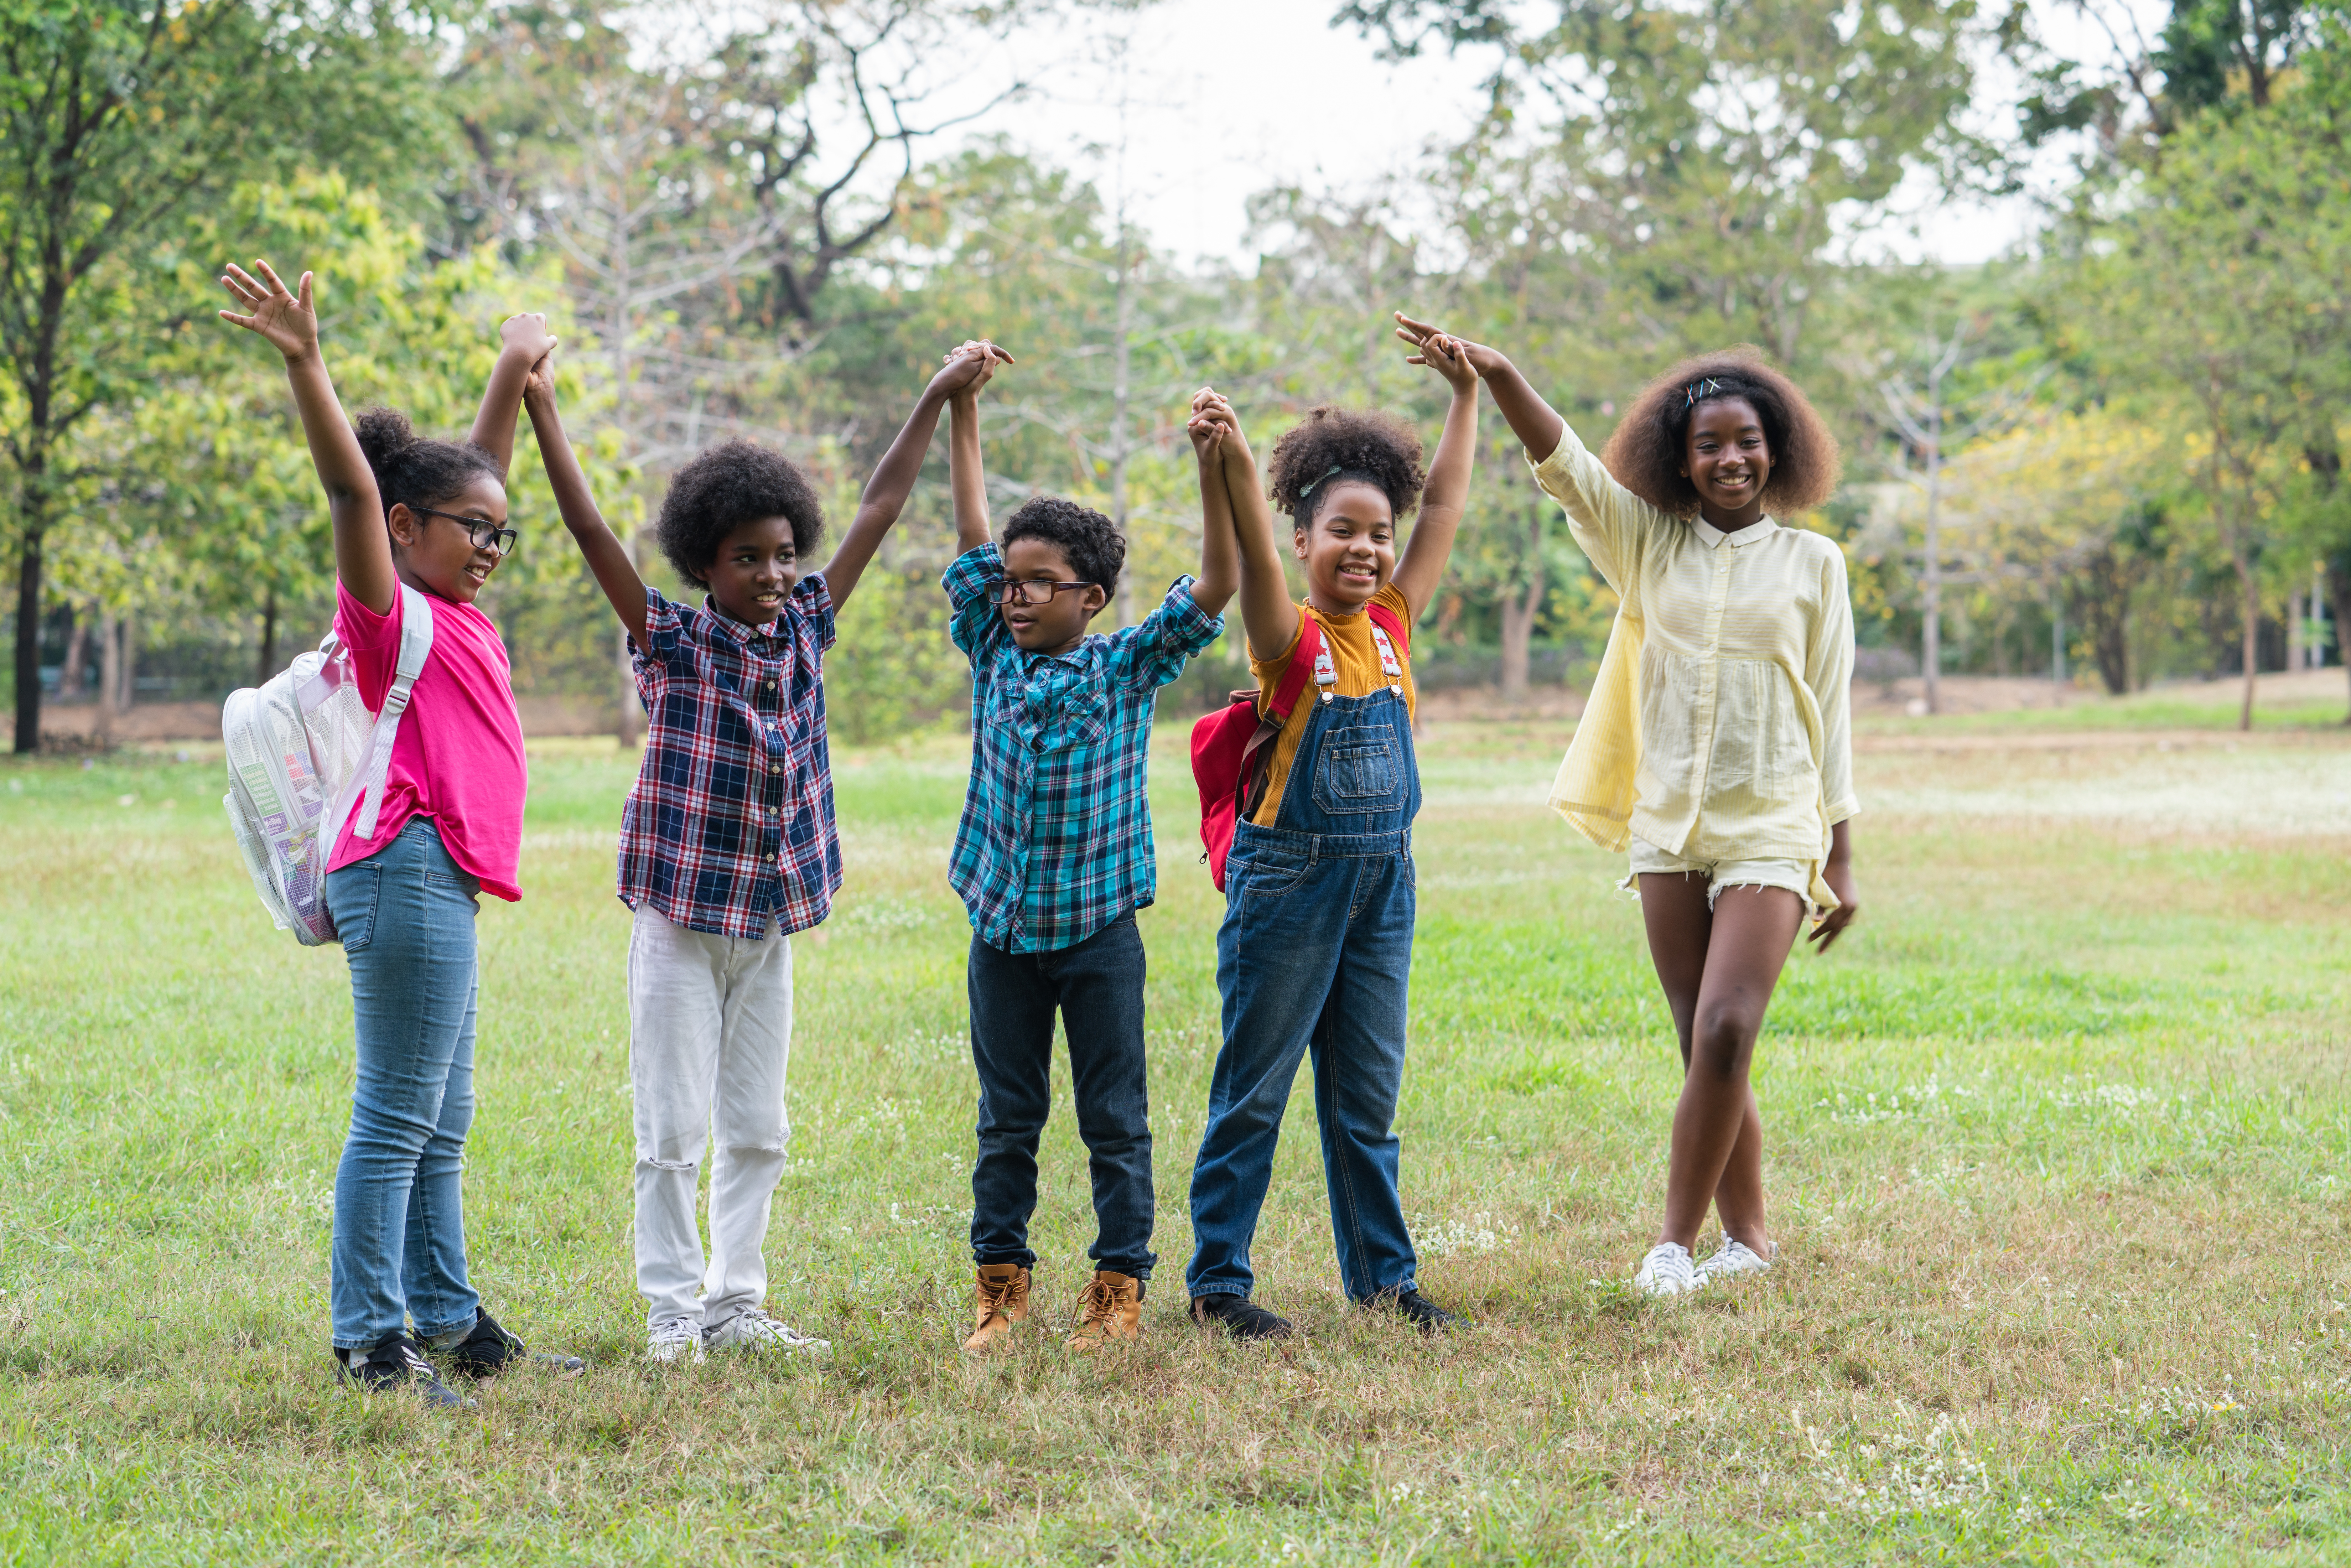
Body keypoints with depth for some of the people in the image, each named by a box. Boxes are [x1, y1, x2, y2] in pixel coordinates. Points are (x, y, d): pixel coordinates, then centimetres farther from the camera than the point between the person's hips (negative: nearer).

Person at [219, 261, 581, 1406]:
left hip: (444, 885, 10)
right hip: (407, 871, -10)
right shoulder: (389, 612, -6)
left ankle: (449, 1323, 20)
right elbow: (353, 488, -20)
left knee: (440, 1125, 13)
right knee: (397, 1118, -8)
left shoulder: (455, 614, 17)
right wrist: (305, 367, -31)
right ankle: (370, 1340, -7)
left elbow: (479, 473, 29)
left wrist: (515, 371, 35)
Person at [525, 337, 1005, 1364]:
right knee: (675, 1131, -2)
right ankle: (671, 1312, 6)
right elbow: (590, 530, -16)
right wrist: (543, 413, -24)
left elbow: (879, 511, 9)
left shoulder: (805, 630, 5)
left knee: (758, 1130, 9)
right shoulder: (672, 642, -8)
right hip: (681, 915, -5)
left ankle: (735, 1306, 17)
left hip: (770, 921, 5)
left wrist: (938, 399, 11)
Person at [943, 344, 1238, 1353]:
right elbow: (973, 538, 1)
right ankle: (1001, 1282, 17)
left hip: (1098, 929, -3)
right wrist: (962, 408, -3)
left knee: (1116, 1121, 3)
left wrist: (1212, 469, -20)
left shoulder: (1128, 670, -3)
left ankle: (1120, 1286, 9)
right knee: (1007, 1120, 9)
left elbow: (1215, 589, -10)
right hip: (1004, 928, 3)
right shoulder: (994, 656, 3)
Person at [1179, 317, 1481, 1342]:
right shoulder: (1289, 637, -10)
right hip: (1288, 877, -5)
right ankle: (1217, 1281, 8)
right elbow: (1256, 560, -29)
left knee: (1368, 1093, 12)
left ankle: (1382, 1274, 20)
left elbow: (1444, 507, 11)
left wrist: (1465, 396, 12)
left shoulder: (1391, 624, 6)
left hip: (1383, 879, 5)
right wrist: (1233, 463, -46)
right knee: (1254, 1089, 1)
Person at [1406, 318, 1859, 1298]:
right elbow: (1563, 463, -8)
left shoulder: (1811, 563, 4)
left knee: (1725, 1032, -17)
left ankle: (1676, 1240, -9)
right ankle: (1747, 1236, 20)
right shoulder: (1648, 544, 7)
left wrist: (1841, 861, 5)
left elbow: (1829, 713, 6)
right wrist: (1497, 378, -26)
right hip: (1668, 827, 3)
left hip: (1771, 830, -3)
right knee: (1705, 1050, 7)